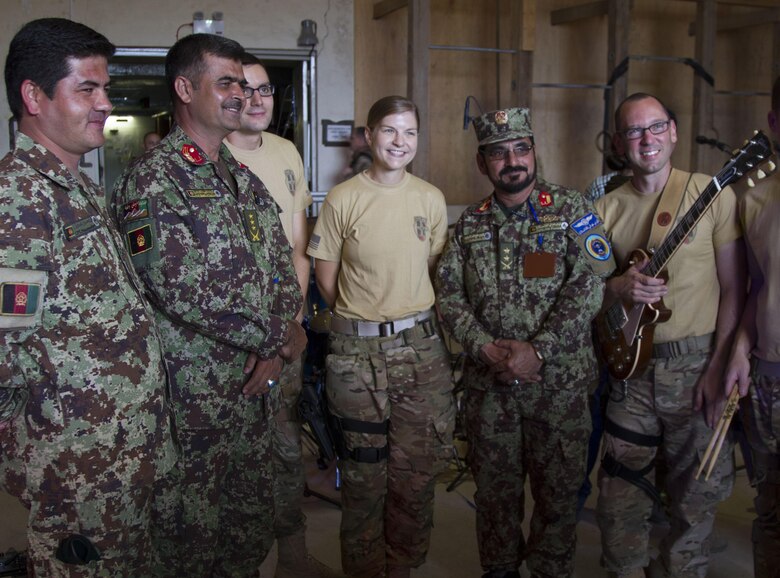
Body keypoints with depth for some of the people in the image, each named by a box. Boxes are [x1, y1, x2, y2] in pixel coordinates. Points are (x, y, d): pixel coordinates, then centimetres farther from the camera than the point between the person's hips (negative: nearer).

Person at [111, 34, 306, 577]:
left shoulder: (244, 177, 13)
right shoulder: (154, 179, -12)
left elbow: (282, 265, 11)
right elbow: (179, 288, -22)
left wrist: (274, 350, -5)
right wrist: (278, 337, -16)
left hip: (257, 384, 7)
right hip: (194, 394, -7)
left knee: (255, 526, 18)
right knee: (194, 533, 7)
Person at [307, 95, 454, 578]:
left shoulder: (432, 199, 3)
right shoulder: (343, 200, -6)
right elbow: (326, 277, 0)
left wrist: (413, 317, 8)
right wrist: (362, 320, 3)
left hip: (421, 344, 3)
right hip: (358, 352, -3)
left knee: (417, 470, 10)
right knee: (365, 474, 7)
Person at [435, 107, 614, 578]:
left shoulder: (571, 209, -3)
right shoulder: (471, 223, 7)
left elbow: (588, 288, -13)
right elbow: (449, 293, 4)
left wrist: (538, 350, -19)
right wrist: (484, 346, -12)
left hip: (559, 381, -2)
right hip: (488, 382, 3)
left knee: (559, 488, 9)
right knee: (495, 486, 14)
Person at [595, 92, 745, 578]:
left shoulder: (713, 195, -4)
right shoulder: (607, 209, 6)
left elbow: (734, 289, -5)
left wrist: (718, 367, -11)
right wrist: (618, 289, -13)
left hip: (697, 364, -2)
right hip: (632, 368, 3)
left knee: (697, 497, 8)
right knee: (619, 498, 6)